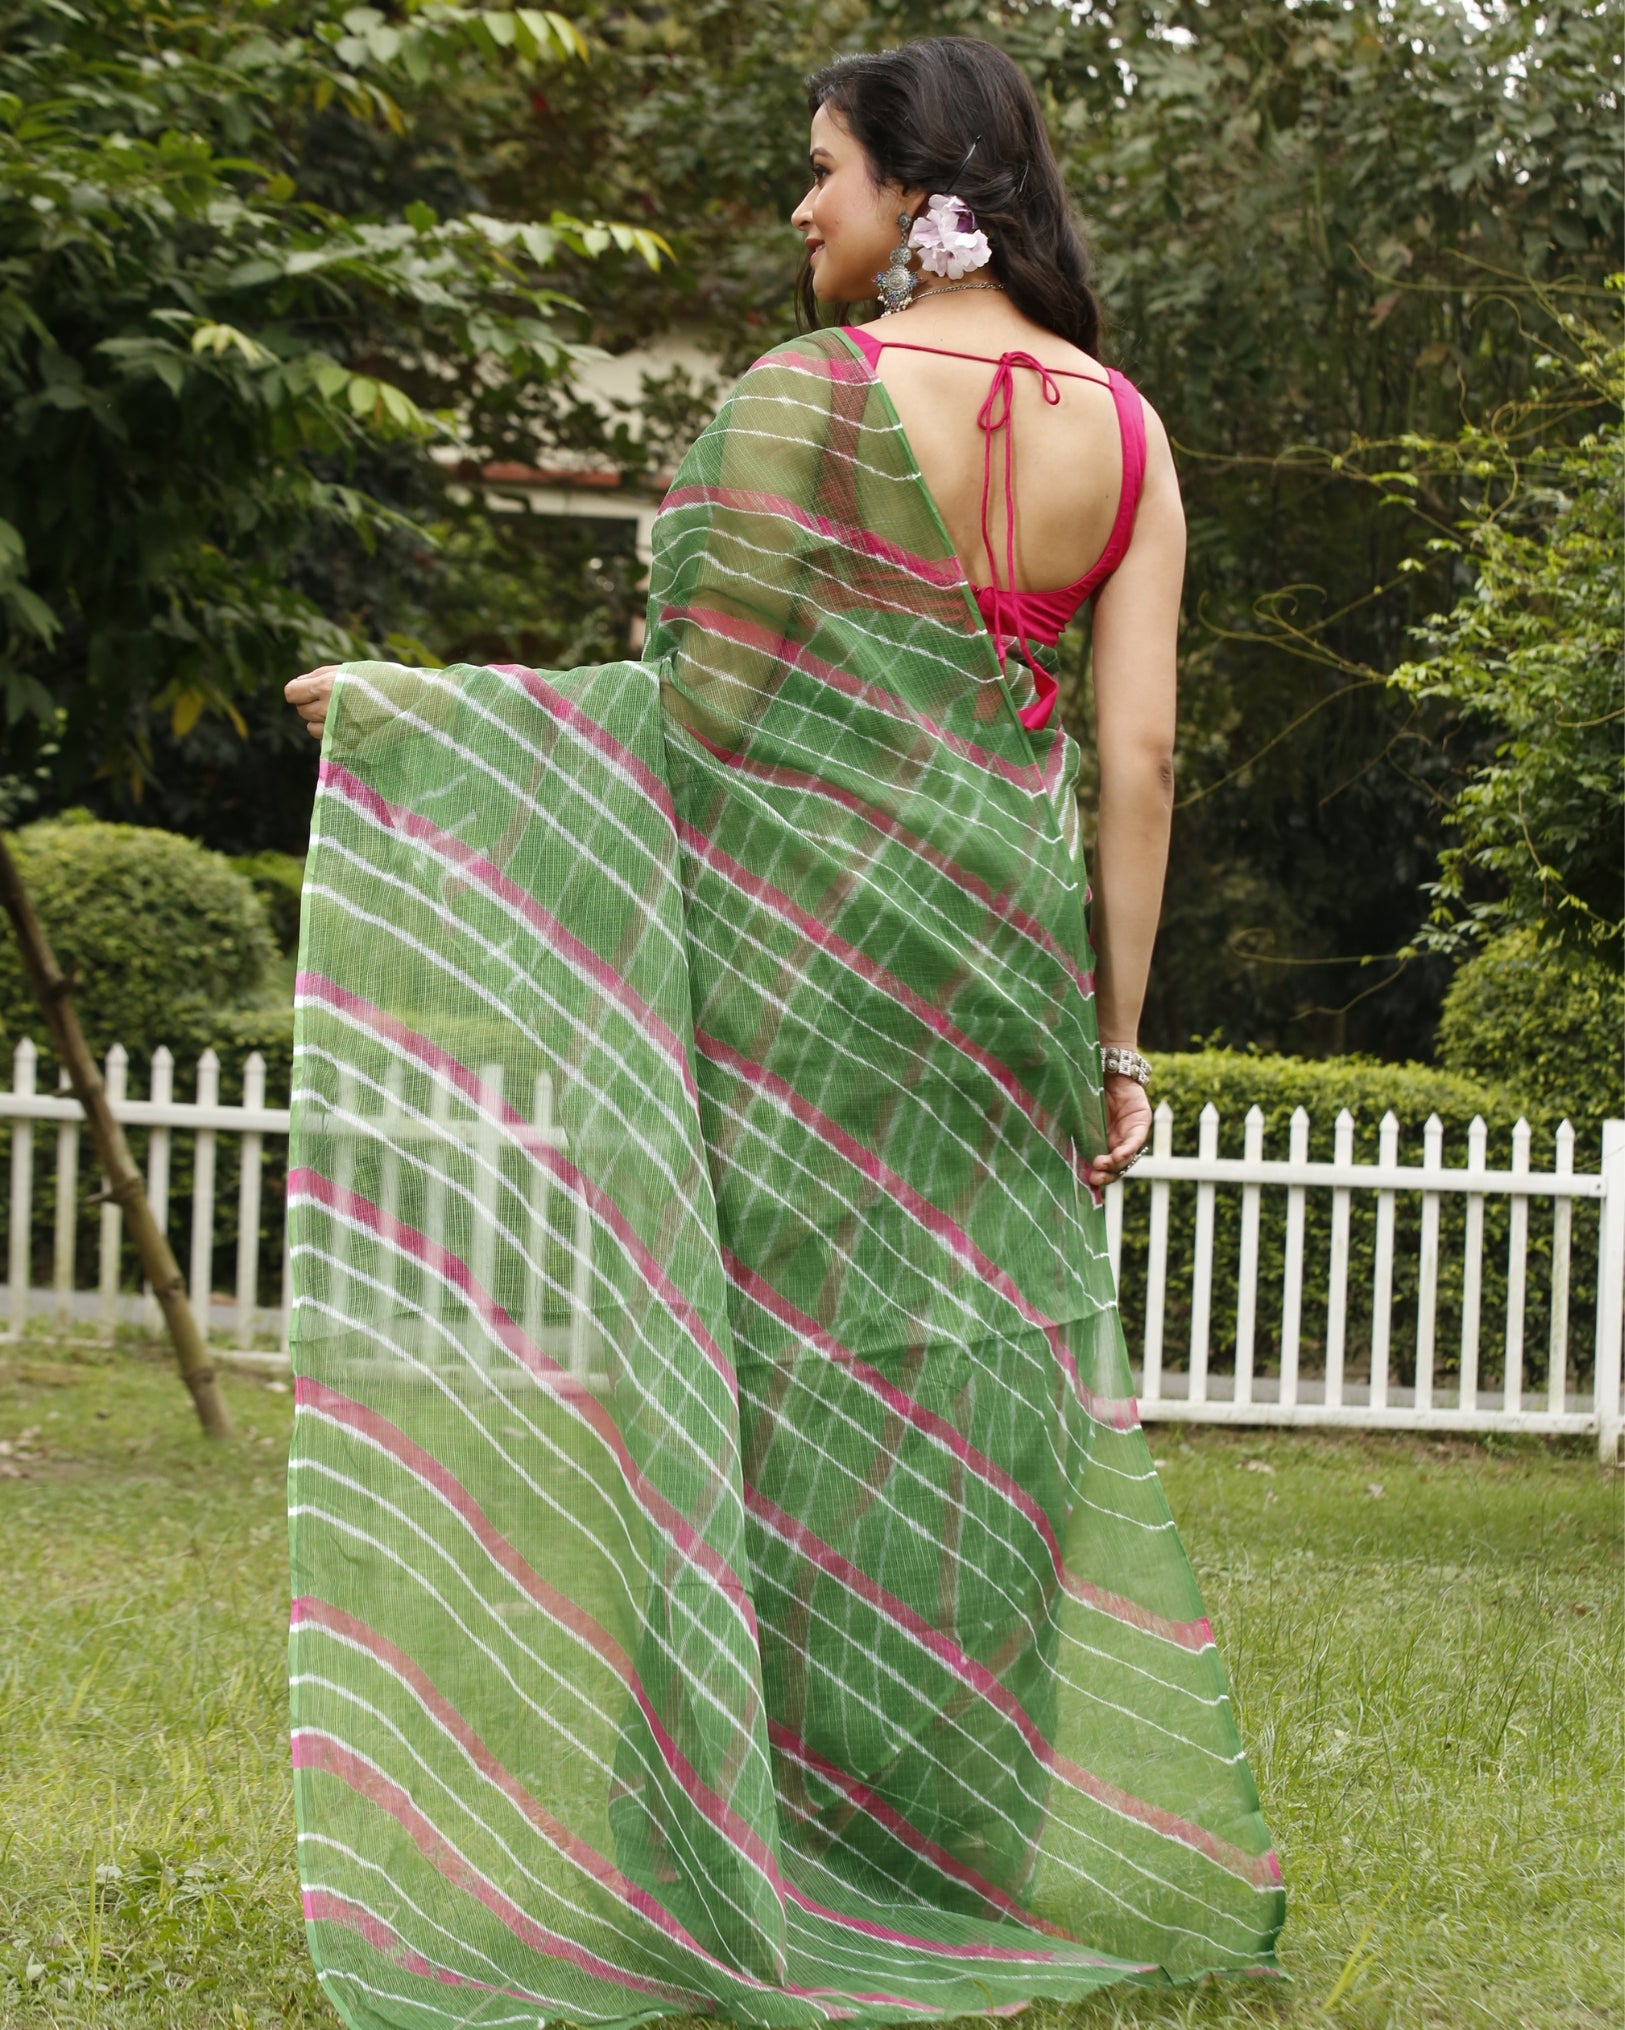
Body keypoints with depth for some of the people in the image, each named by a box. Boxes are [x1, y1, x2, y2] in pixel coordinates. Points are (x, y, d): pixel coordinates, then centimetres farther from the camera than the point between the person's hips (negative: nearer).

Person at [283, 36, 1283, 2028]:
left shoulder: (806, 395, -9)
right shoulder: (1124, 429, 5)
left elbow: (705, 702, -9)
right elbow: (1139, 755, 2)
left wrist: (419, 699, 2)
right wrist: (1120, 1033, 8)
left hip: (798, 930, -4)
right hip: (1002, 935, 4)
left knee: (782, 1346, 2)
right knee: (979, 1365, 10)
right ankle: (963, 1853, 15)